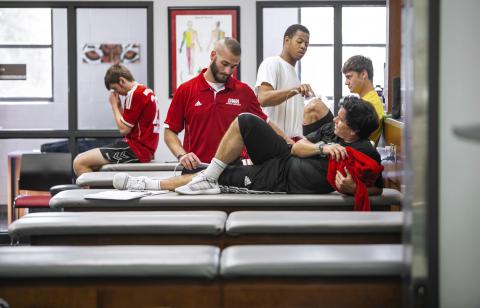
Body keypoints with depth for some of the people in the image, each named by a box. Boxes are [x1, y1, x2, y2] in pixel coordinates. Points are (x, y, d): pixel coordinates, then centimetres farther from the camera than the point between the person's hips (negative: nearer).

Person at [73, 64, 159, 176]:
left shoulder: (135, 94, -14)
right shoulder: (144, 90, 17)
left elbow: (124, 129, -13)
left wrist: (114, 105, -2)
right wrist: (119, 106, 8)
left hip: (136, 149, -11)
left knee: (79, 162, -13)